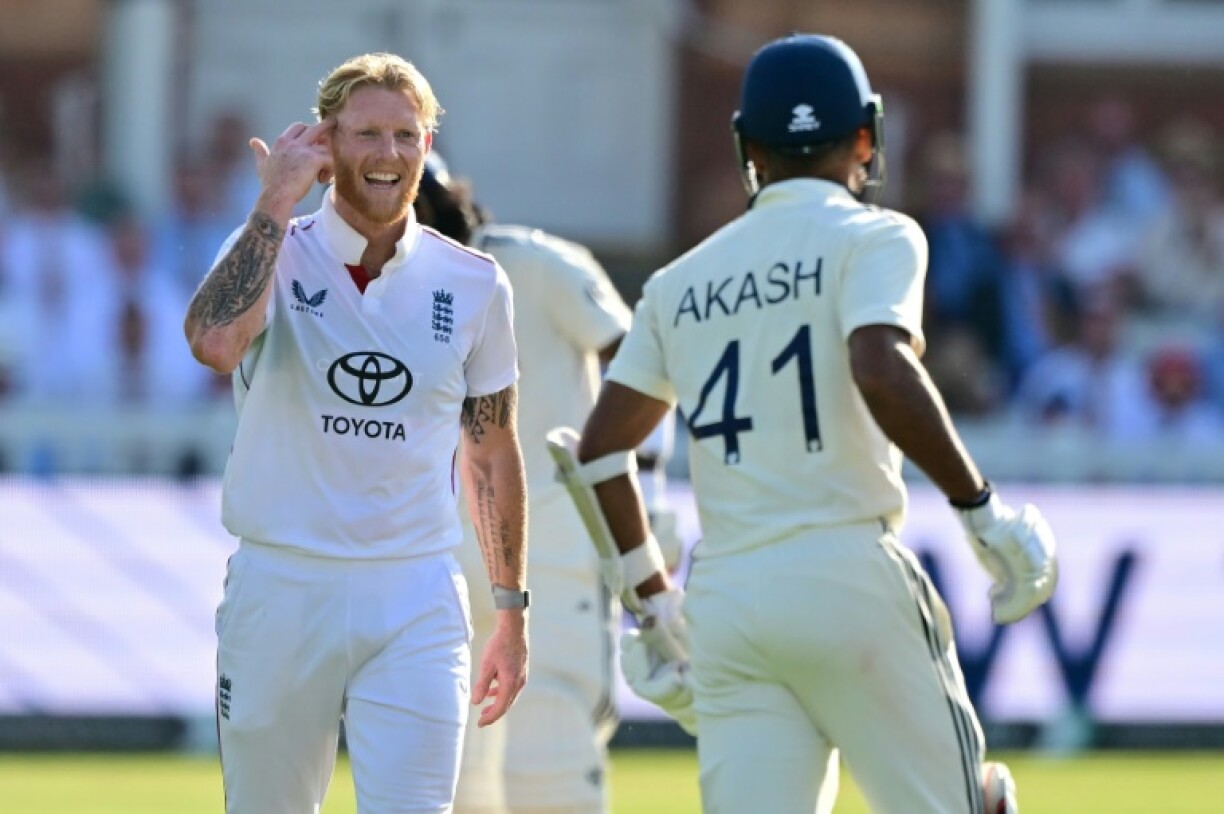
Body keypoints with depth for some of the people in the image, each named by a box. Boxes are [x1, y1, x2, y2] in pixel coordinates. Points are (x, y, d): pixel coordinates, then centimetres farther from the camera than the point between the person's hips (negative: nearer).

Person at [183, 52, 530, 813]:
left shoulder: (474, 285, 5)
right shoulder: (273, 254, -2)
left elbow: (491, 455, 14)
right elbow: (214, 342, -26)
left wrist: (511, 610, 13)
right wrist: (276, 203, -18)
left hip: (416, 604, 1)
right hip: (281, 587, -1)